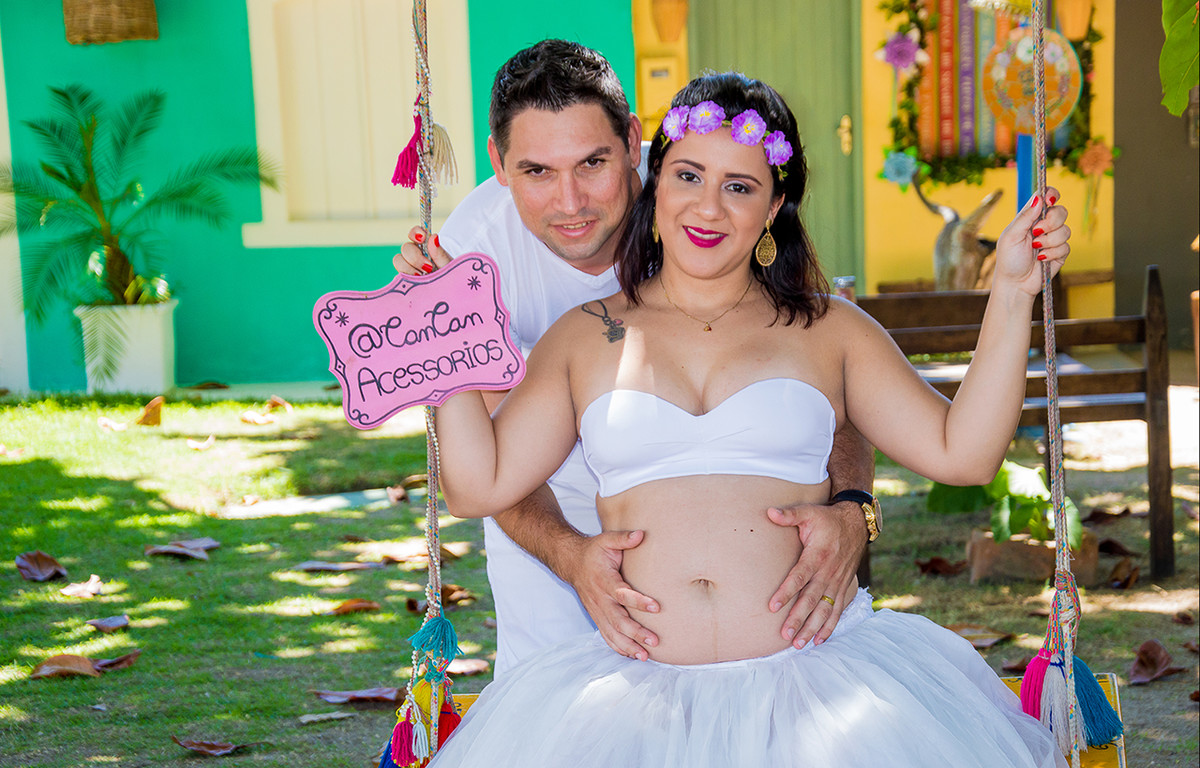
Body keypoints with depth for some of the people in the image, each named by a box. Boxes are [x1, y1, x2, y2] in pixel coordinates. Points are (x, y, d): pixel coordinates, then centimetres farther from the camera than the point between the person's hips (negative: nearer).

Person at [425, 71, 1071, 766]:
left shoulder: (828, 331, 12)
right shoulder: (586, 338, 13)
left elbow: (962, 453, 6)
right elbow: (481, 484, 10)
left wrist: (1011, 293, 1)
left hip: (812, 676, 0)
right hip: (641, 694, 0)